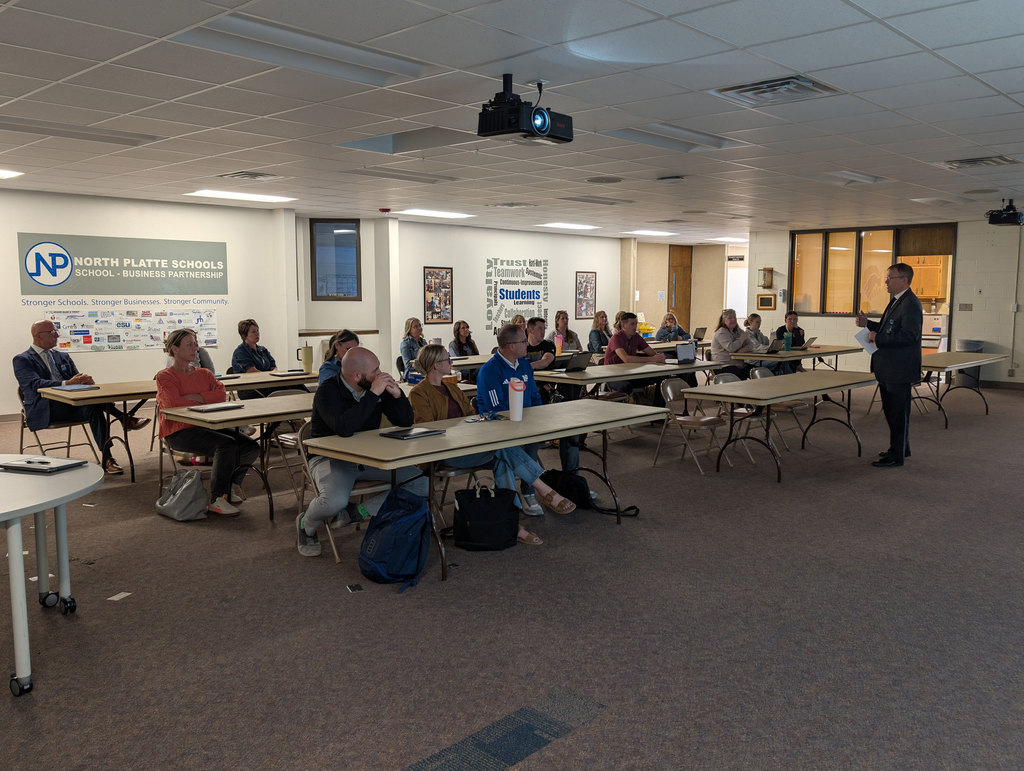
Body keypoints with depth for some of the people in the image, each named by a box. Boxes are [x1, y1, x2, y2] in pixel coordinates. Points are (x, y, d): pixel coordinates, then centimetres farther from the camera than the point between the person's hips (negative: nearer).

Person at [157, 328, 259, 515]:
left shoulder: (204, 373, 18)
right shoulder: (165, 377, 0)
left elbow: (222, 394, 0)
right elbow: (175, 405, -17)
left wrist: (195, 397, -13)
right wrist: (207, 399, -7)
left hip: (206, 427, 7)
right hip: (179, 433, -6)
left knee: (251, 447, -13)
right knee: (227, 444, -31)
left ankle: (229, 487, 9)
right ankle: (216, 500, -20)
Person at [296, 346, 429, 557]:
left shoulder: (376, 386, -1)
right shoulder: (328, 392, -16)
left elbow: (406, 421, 4)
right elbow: (344, 428, -35)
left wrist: (397, 394, -15)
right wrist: (373, 394, -32)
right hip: (331, 458, -6)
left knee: (422, 483, -11)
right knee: (335, 500, -37)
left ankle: (355, 512, -8)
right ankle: (306, 524, 1)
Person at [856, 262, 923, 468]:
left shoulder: (911, 304, -18)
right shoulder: (896, 301, 15)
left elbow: (909, 335, -26)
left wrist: (877, 338, -24)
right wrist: (868, 324, 8)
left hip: (899, 370, -11)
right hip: (888, 368, 11)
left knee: (898, 412, -2)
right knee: (891, 410, 19)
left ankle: (897, 455, 6)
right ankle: (901, 448, 33)